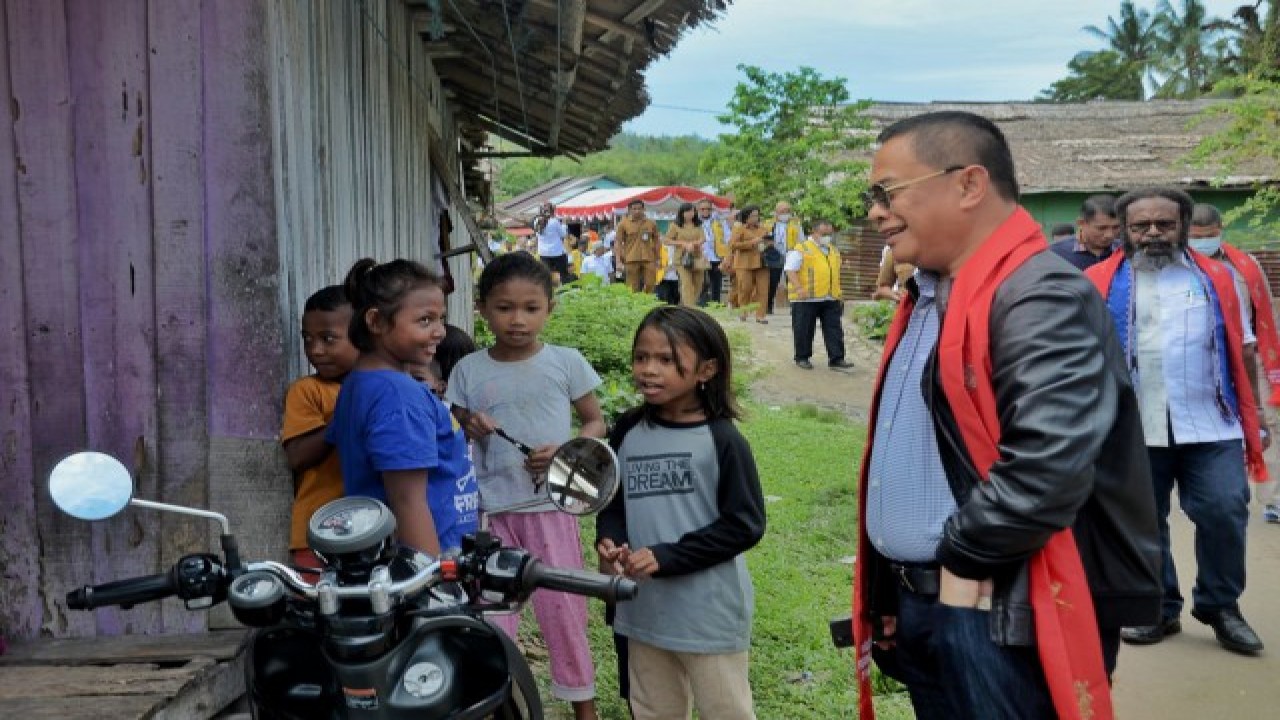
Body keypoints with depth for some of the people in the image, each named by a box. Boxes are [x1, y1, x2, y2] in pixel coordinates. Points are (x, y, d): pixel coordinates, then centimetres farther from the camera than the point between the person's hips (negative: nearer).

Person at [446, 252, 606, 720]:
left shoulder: (566, 362, -2)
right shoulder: (468, 370, 2)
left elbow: (596, 423, 7)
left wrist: (565, 451, -12)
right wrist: (470, 431, -12)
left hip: (549, 505, -1)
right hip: (489, 510, 1)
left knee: (563, 610, 8)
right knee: (489, 615, 6)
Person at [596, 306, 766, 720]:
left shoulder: (721, 439, -13)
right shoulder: (628, 431, 2)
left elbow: (745, 525, -15)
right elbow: (612, 501, 12)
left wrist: (667, 557, -20)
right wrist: (609, 541, -10)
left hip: (710, 613, -5)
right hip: (644, 609, 6)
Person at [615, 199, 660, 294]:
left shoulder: (651, 223, 9)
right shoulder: (623, 224, 1)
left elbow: (656, 240, 16)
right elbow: (618, 242, 0)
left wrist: (657, 257, 10)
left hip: (648, 259, 2)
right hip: (631, 260, -2)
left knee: (650, 286, -2)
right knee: (633, 288, 1)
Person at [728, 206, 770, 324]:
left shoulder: (762, 229, 18)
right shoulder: (739, 229, 2)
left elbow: (768, 242, 33)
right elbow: (732, 244, -10)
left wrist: (769, 244, 7)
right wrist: (751, 243, -15)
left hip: (761, 263, 4)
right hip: (745, 264, -4)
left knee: (762, 289, -4)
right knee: (745, 288, -4)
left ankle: (760, 315, -1)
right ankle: (742, 311, 18)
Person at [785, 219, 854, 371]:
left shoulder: (835, 251, 18)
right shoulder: (801, 250, -4)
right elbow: (791, 270, -10)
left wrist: (839, 295, 22)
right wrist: (799, 288, -22)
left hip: (831, 299, 5)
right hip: (806, 299, -5)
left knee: (834, 329, 1)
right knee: (804, 330, 3)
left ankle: (836, 359, 3)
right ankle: (802, 358, 16)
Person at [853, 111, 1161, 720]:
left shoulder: (1041, 300, -18)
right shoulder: (927, 297, 13)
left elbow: (1048, 466, -30)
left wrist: (963, 557, -16)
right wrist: (894, 584, 13)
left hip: (999, 616, -9)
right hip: (917, 603, 9)